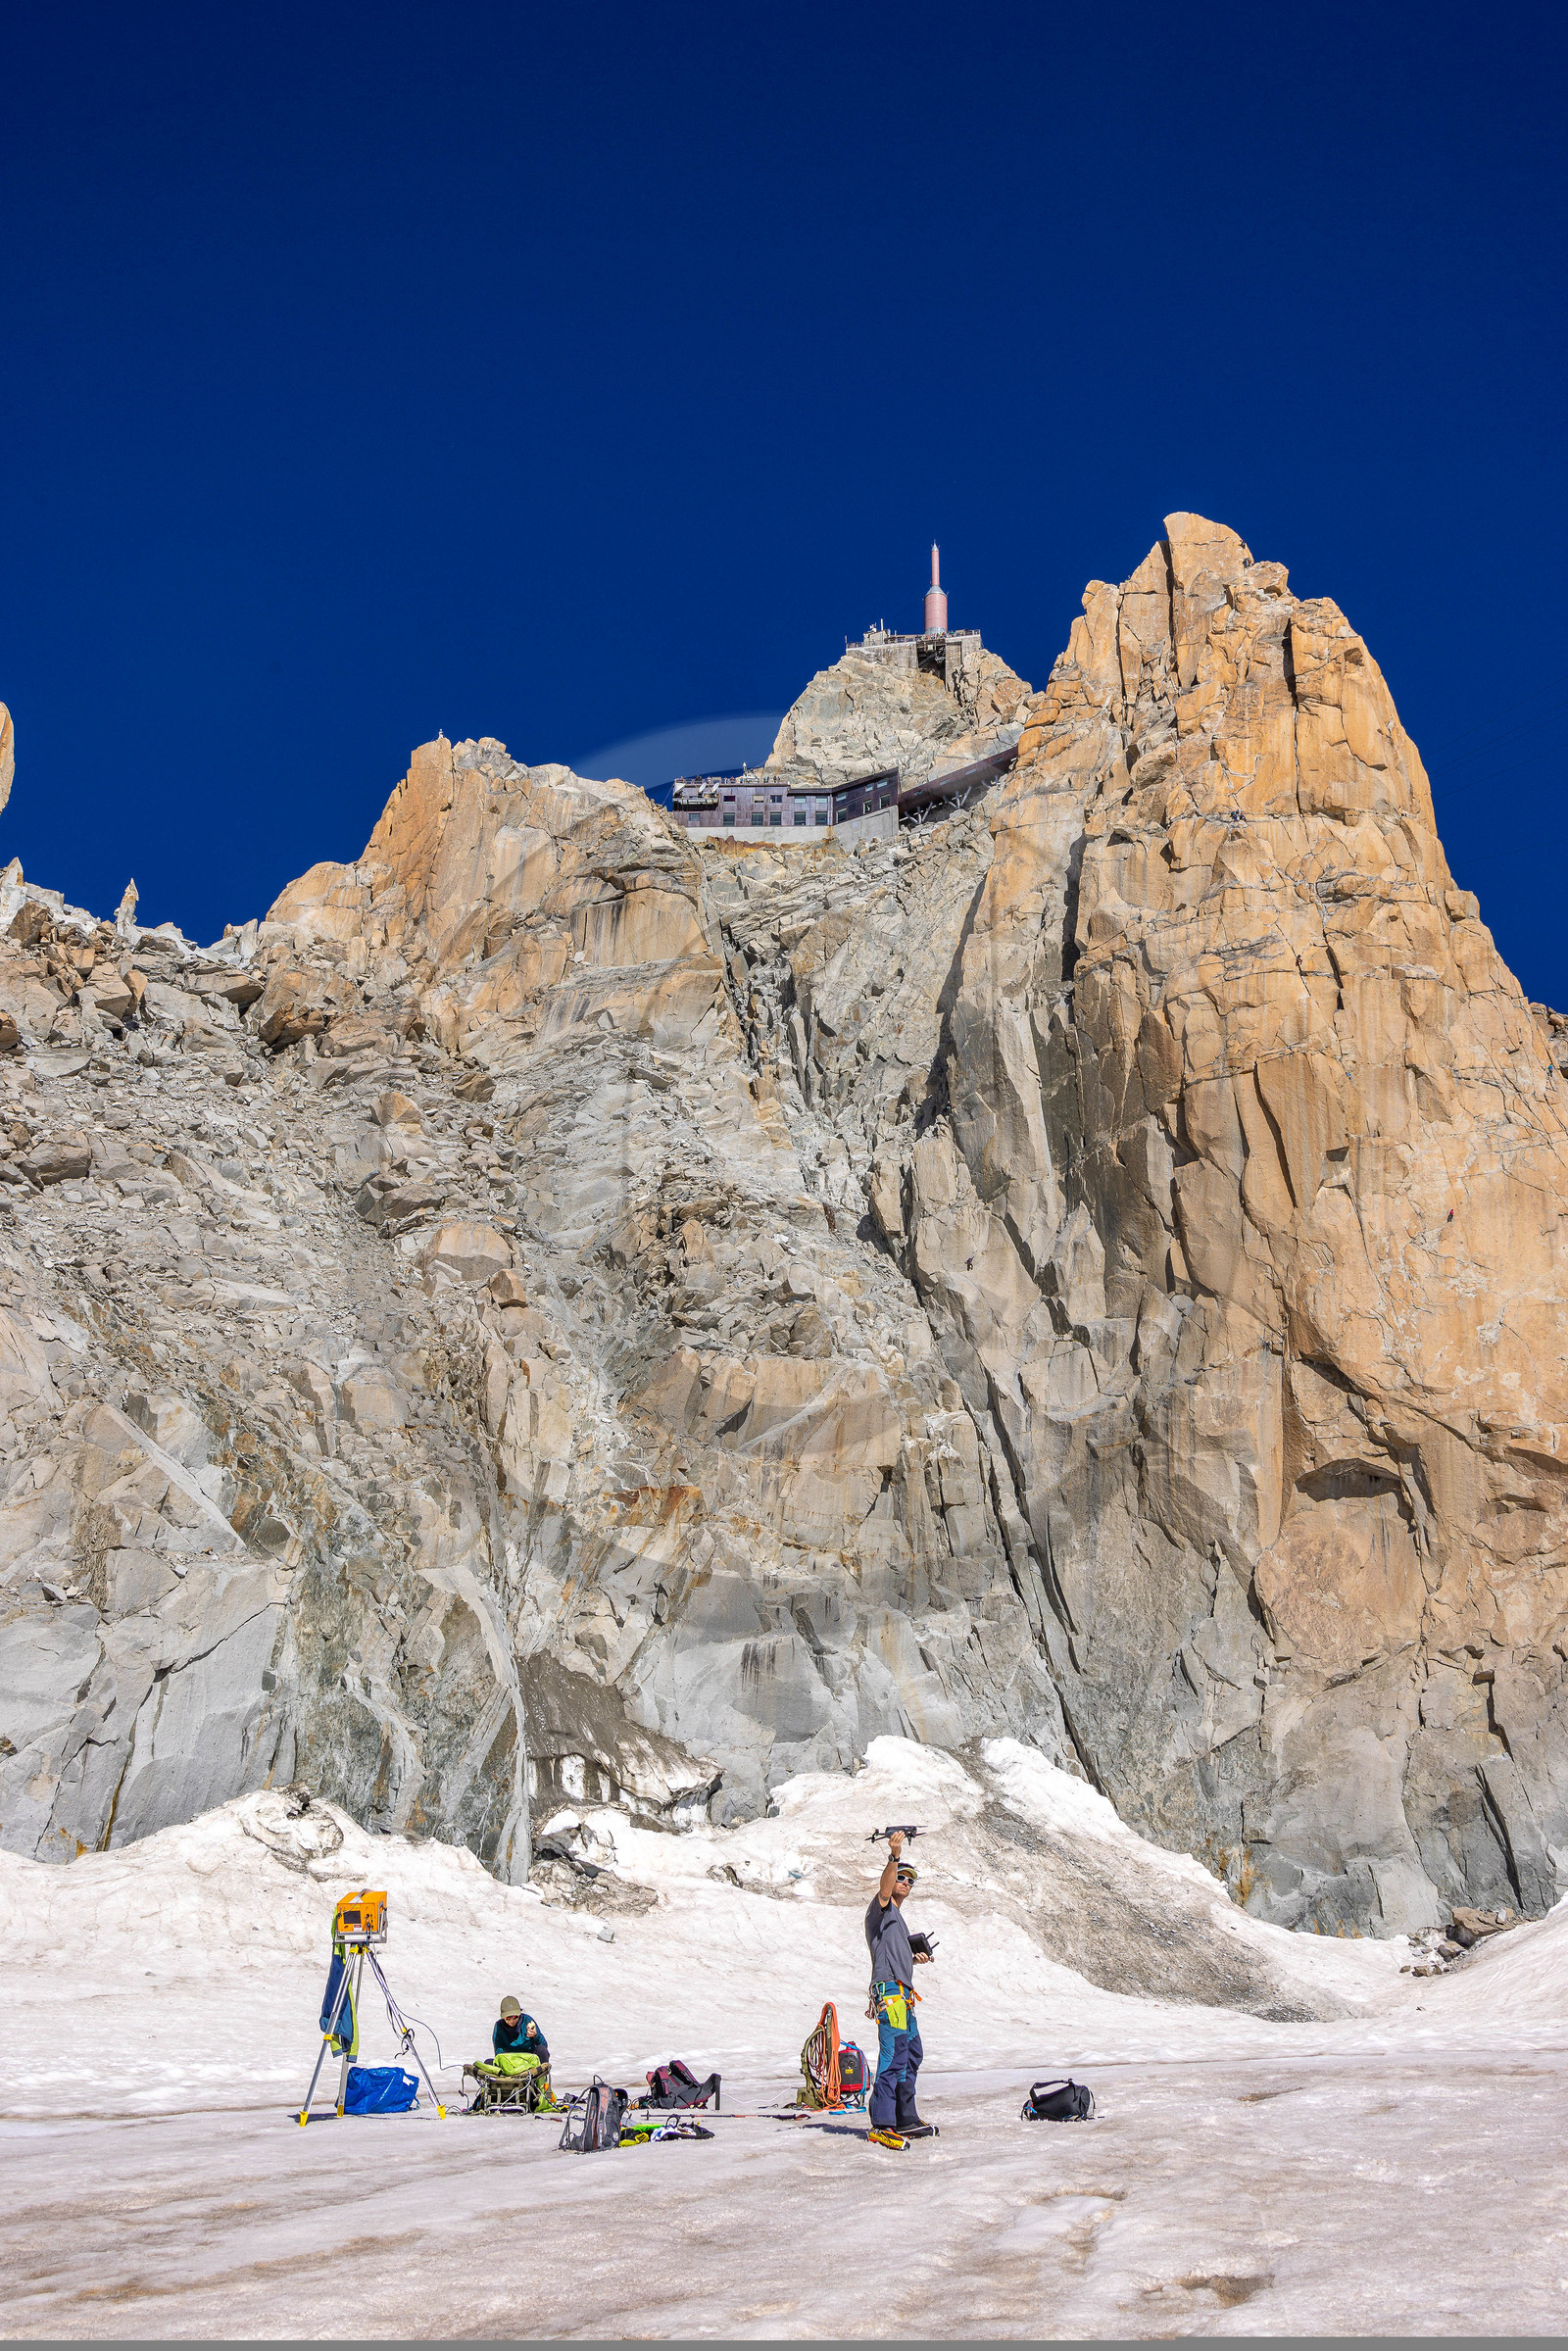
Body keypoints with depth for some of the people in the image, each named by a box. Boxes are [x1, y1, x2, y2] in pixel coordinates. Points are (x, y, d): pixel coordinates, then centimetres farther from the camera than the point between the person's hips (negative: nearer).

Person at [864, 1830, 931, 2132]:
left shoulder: (896, 1916, 26)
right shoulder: (882, 1907, -1)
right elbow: (885, 1887, -25)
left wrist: (914, 1959, 18)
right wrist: (894, 1857, -40)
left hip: (904, 1994, 10)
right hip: (889, 1990, -10)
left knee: (912, 2054, 15)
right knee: (893, 2056, -15)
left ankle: (905, 2117, 25)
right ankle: (881, 2123, -15)